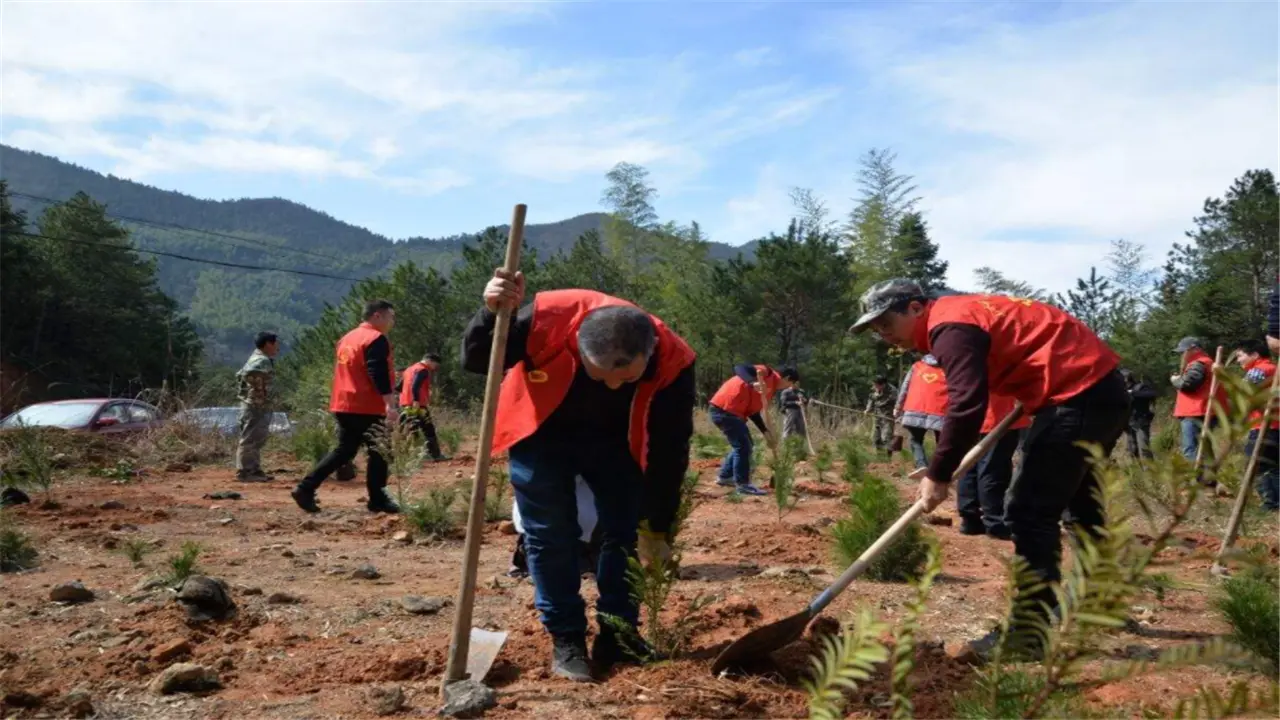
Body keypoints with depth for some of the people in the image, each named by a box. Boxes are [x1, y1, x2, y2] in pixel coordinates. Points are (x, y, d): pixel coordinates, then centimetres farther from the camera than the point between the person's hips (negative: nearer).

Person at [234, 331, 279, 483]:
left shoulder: (260, 358, 16)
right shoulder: (262, 360, -17)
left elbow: (241, 374, 23)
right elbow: (249, 373, -35)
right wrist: (257, 389, -23)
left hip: (259, 406, 11)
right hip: (255, 405, -11)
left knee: (256, 439, 15)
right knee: (249, 440, -7)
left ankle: (255, 470, 22)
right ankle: (243, 472, -3)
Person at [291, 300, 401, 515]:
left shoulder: (347, 338, 18)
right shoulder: (376, 339, -11)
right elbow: (379, 374, -22)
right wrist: (390, 403, -26)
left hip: (344, 406, 9)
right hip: (367, 408, -9)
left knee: (344, 451, 14)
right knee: (378, 452, 2)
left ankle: (305, 489, 7)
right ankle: (378, 500, 6)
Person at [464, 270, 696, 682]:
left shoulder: (673, 361, -33)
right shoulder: (547, 320, -38)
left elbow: (669, 450, -21)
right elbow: (475, 362, -26)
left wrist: (656, 528, -15)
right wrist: (492, 315, -48)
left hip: (615, 438, 2)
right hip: (542, 432, -1)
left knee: (628, 529, -1)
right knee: (550, 536, -5)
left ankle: (618, 635, 13)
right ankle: (565, 640, 7)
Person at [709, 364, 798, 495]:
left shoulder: (771, 388, 19)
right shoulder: (769, 375, -9)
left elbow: (753, 411, 20)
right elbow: (739, 368, -24)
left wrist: (766, 433, 15)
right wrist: (753, 383, -41)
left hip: (730, 411, 10)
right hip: (723, 409, -10)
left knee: (744, 445, 19)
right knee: (743, 446, -9)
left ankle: (724, 477, 28)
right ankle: (742, 484, -4)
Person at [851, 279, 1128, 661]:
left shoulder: (950, 326, -15)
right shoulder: (962, 309, 16)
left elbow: (967, 406, -24)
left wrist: (938, 476, -18)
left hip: (1075, 395, -11)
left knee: (1029, 511, -9)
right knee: (1081, 503, 24)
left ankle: (1028, 633, -6)